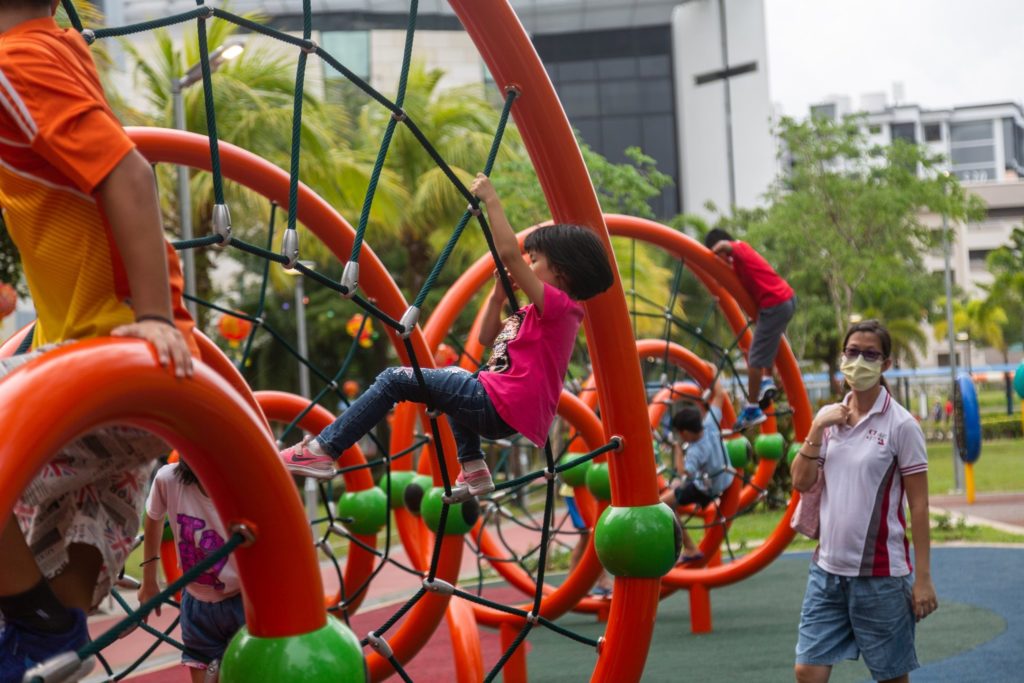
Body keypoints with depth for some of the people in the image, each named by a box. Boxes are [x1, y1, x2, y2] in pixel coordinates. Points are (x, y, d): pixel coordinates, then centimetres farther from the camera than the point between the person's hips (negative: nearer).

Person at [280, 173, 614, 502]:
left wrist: (491, 199, -15)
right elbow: (487, 337, 25)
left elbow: (508, 253, -22)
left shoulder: (559, 306, -9)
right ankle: (473, 469, 20)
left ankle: (323, 450, -7)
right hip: (504, 411, 10)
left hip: (499, 408, -10)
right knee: (453, 376, 38)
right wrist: (499, 292, 13)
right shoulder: (544, 314, 20)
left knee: (395, 379, -6)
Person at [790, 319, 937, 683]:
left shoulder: (901, 424, -8)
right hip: (827, 570, 5)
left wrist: (923, 578, -11)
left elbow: (919, 505, -8)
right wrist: (816, 429, -7)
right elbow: (801, 482, 4)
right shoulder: (828, 417, 7)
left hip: (881, 574, -5)